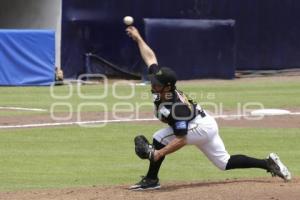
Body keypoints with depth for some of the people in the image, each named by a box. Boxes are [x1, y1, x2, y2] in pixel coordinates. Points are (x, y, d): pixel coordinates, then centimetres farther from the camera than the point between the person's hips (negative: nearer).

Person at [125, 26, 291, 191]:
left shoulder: (175, 107, -34)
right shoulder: (161, 87, -12)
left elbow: (181, 140, -35)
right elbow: (150, 57, -2)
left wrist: (160, 153, -40)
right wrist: (138, 38, 3)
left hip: (200, 128, -10)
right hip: (208, 126, 10)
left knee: (159, 138, -16)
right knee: (225, 163, 17)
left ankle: (151, 180, -8)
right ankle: (268, 163, 18)